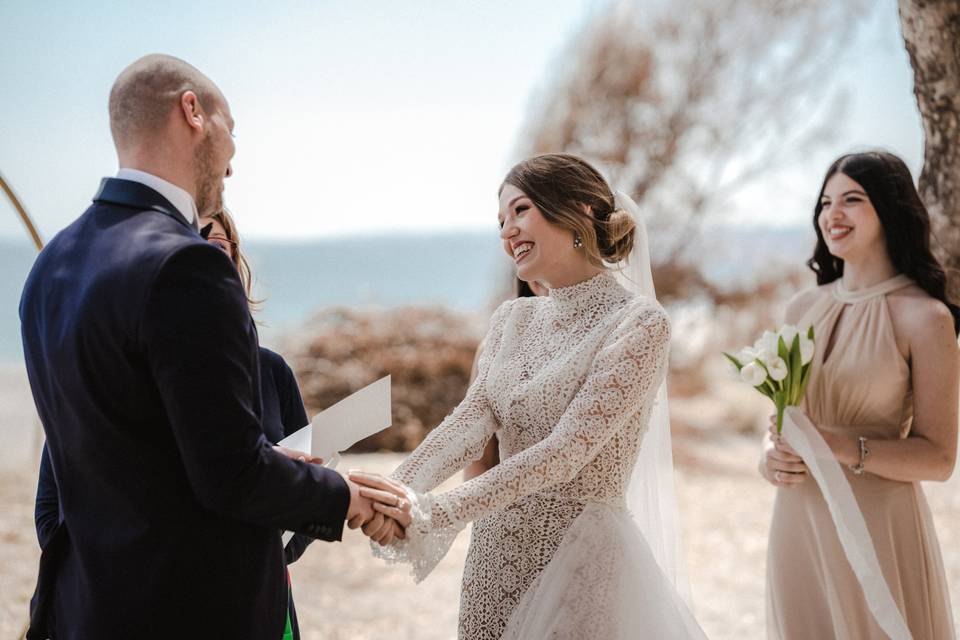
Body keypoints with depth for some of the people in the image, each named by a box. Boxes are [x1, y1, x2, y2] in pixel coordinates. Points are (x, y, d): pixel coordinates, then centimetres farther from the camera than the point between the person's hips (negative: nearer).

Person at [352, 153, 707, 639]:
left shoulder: (639, 323, -13)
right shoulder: (513, 320, 9)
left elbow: (566, 450, -22)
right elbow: (469, 420, -5)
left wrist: (433, 512, -28)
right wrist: (397, 493, -23)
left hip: (581, 558, -6)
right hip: (495, 557, 6)